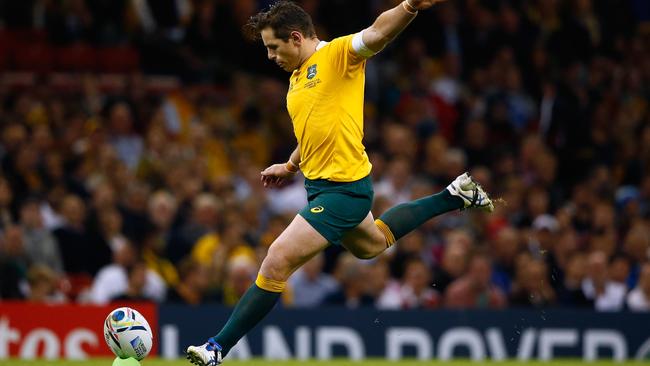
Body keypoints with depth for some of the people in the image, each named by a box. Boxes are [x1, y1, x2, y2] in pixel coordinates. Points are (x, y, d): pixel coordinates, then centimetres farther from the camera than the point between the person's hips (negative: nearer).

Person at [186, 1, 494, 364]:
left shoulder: (337, 54, -15)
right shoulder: (298, 77, 11)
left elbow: (378, 33, -32)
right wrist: (291, 167, 33)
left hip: (342, 189, -11)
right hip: (320, 184, 11)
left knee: (277, 262, -14)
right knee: (373, 243, 34)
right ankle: (454, 196, 43)